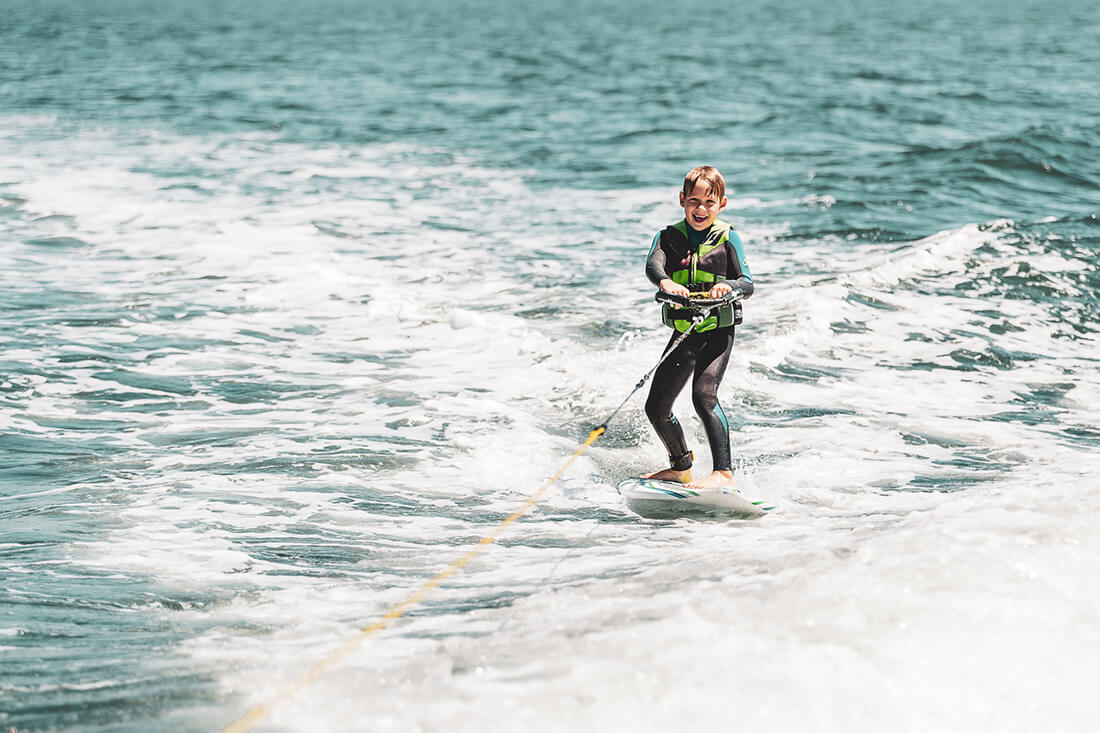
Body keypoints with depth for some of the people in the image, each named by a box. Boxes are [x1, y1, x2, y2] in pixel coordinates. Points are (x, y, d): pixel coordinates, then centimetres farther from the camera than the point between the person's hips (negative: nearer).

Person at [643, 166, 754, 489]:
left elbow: (747, 283, -10)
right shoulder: (668, 237, 3)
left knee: (704, 394, -26)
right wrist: (665, 281, -42)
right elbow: (653, 265, -18)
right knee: (656, 407, 11)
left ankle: (724, 472, -29)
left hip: (718, 332, -4)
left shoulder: (727, 238, -1)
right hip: (683, 334, 4)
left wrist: (728, 285, -34)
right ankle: (681, 468, 36)